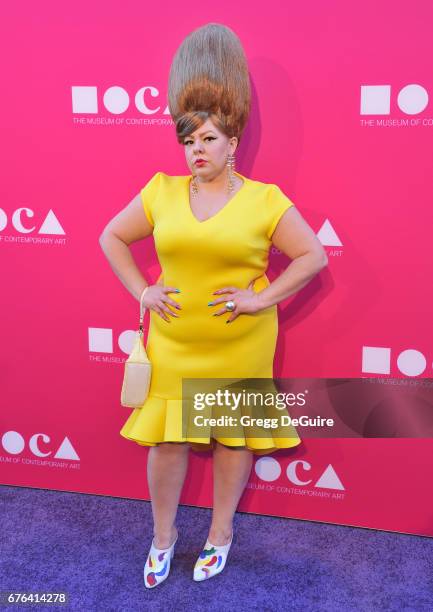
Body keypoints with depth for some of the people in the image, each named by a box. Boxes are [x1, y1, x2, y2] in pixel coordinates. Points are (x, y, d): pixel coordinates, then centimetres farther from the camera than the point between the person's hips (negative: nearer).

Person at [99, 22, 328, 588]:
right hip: (174, 343, 2)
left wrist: (263, 298, -11)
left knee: (234, 435, 12)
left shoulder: (264, 200, -7)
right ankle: (163, 532, 31)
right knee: (166, 437, 9)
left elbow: (313, 255, -3)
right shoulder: (162, 193, 0)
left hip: (240, 345, -2)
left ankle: (221, 530, 34)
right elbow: (112, 238, 11)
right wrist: (142, 292, 0)